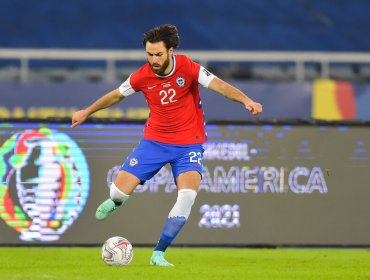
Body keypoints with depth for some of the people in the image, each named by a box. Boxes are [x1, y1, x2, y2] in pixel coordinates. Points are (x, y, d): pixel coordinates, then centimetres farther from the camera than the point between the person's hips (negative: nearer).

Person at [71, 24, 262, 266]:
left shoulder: (187, 68, -14)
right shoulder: (142, 76, -7)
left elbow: (218, 85, -24)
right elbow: (116, 95, 12)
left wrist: (246, 100, -41)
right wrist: (87, 112, 23)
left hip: (189, 143, -2)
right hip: (154, 140, 2)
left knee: (188, 194, -25)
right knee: (119, 192, -9)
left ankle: (158, 254, -13)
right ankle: (116, 201, 34)